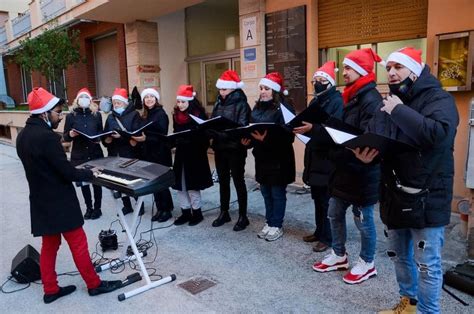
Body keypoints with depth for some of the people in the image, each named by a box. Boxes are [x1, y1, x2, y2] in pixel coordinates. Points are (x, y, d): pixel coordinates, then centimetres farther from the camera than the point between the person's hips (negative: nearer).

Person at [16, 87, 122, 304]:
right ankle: (94, 284, 19)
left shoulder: (23, 135, 6)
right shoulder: (47, 137, -24)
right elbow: (67, 172, -22)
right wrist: (89, 174, -5)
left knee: (49, 245, 17)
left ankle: (50, 290, 28)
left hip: (41, 201, 9)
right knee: (78, 243, 5)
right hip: (59, 202, -9)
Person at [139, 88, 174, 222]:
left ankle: (167, 210, 11)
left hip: (160, 152, -7)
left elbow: (162, 135, -17)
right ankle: (159, 209, 20)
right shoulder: (145, 115, 12)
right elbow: (142, 133, 14)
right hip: (148, 152, 7)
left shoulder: (161, 114, -9)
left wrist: (146, 138, -23)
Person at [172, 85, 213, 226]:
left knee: (192, 185, 1)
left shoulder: (199, 114, -11)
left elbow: (204, 135, -12)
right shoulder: (176, 115, 9)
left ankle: (197, 212, 17)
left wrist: (187, 140, -21)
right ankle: (185, 212, 21)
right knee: (180, 185, 9)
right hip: (181, 153, 7)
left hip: (195, 154, -6)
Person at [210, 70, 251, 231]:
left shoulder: (241, 104, -9)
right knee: (223, 181, 15)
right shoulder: (218, 103, 11)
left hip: (235, 149, -6)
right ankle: (224, 213, 29)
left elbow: (242, 127, -18)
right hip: (220, 148, 6)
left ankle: (243, 216, 15)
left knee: (238, 182, 3)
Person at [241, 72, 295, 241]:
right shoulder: (257, 108, 11)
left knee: (277, 193, 5)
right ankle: (269, 222, 29)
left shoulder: (283, 108, -12)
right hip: (261, 157, 7)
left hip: (278, 159, -7)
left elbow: (287, 136, -20)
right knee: (266, 192, 15)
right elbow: (251, 129, 13)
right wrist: (247, 139, -8)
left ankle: (277, 225, 19)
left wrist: (266, 139, -30)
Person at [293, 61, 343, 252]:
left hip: (328, 157, -8)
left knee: (327, 200, -2)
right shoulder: (315, 101, 16)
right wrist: (301, 128, -1)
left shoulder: (337, 101, -11)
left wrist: (312, 128, -36)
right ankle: (319, 232, 28)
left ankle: (328, 238, 9)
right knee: (317, 197, 15)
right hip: (314, 155, 8)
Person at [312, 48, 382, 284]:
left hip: (362, 172, -9)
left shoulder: (371, 100, -17)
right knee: (335, 214, 17)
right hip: (344, 168, 9)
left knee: (363, 220, 7)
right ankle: (339, 255, 35)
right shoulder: (351, 97, 13)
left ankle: (367, 263, 26)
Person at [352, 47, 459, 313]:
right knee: (400, 255, 20)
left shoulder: (439, 99, -9)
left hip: (427, 196, -7)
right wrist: (364, 153, -15)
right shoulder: (389, 103, 13)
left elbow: (439, 134, -29)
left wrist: (400, 111, -22)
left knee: (427, 263, 1)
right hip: (394, 194, 7)